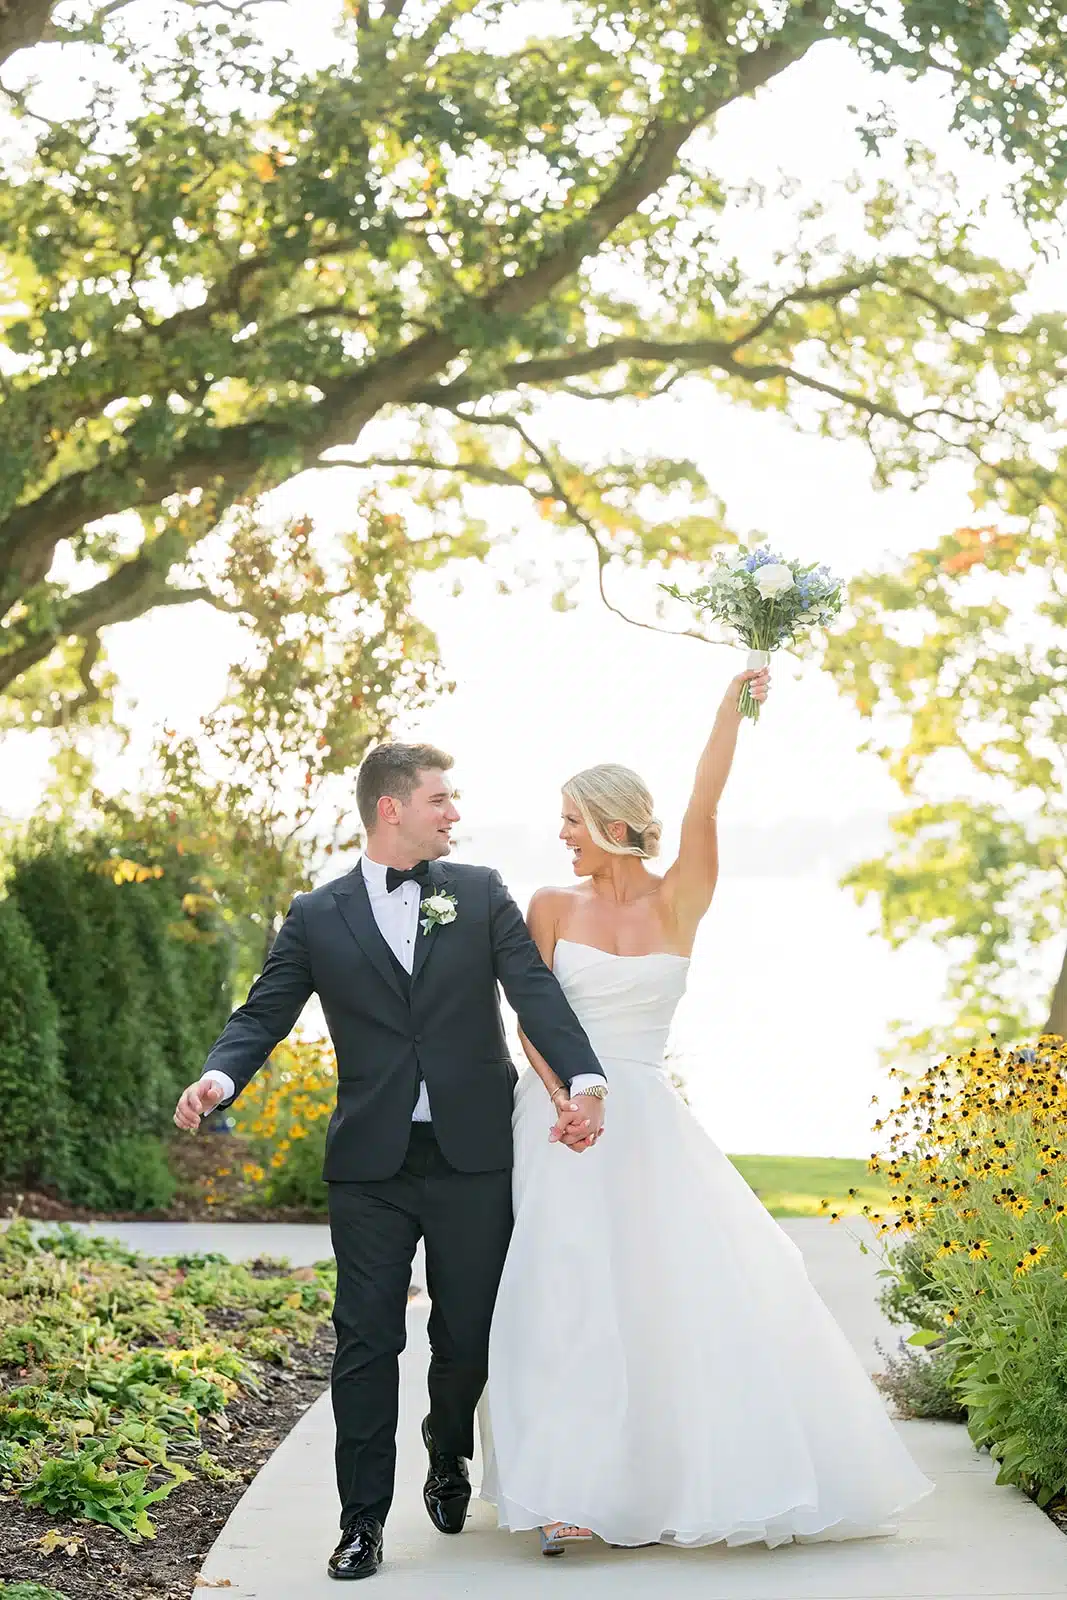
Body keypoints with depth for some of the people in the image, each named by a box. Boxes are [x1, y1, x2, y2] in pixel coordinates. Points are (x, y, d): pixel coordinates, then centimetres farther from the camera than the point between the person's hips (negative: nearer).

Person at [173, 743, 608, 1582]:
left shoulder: (481, 892, 6)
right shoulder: (318, 916, 4)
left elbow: (536, 990, -5)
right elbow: (264, 1014, -1)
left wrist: (583, 1080, -22)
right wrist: (218, 1079, -22)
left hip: (474, 1156, 1)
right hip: (371, 1165, -1)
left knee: (469, 1333, 10)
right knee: (367, 1341, 0)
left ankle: (449, 1460, 38)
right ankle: (363, 1520, 8)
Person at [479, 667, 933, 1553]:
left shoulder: (680, 902, 2)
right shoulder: (552, 906, 3)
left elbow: (704, 806, -11)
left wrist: (735, 704, -20)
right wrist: (564, 1098, -16)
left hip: (648, 1121, 1)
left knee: (695, 1283, -3)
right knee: (566, 1292, -6)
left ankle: (717, 1476, 12)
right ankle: (571, 1494, -4)